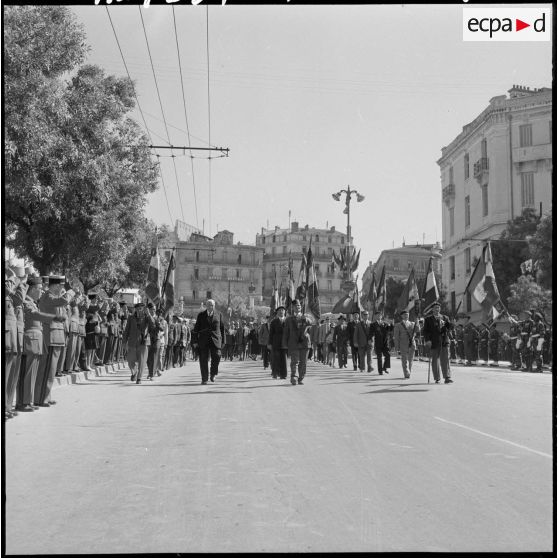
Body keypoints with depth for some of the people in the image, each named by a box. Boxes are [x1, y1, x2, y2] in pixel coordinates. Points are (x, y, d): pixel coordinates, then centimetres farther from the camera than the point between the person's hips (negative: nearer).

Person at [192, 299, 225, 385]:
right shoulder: (201, 315, 7)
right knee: (203, 360, -2)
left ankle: (213, 374, 8)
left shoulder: (218, 315, 10)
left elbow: (222, 329, 12)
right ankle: (204, 379, 6)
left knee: (216, 356, -15)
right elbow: (196, 329, 7)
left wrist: (222, 341, 9)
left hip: (215, 340, 0)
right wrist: (195, 341, 1)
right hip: (203, 341, 0)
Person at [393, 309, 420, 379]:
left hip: (412, 345, 3)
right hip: (403, 346, -3)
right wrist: (397, 347, -5)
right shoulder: (398, 325, 3)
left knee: (410, 360, 7)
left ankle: (409, 373, 18)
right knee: (405, 360, -6)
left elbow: (417, 332, -1)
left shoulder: (412, 324, 13)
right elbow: (396, 337, 1)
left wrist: (417, 322, -10)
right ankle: (406, 374, -6)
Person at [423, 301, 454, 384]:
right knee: (435, 361, 3)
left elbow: (450, 327, 8)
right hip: (434, 343, -1)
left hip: (444, 342, 1)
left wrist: (452, 324, -15)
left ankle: (447, 378, -8)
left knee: (445, 359, -7)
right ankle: (437, 379, 10)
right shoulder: (428, 319, 9)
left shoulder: (445, 318, 16)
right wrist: (427, 340, -11)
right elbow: (426, 331, 2)